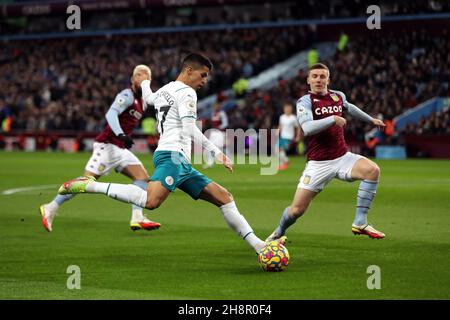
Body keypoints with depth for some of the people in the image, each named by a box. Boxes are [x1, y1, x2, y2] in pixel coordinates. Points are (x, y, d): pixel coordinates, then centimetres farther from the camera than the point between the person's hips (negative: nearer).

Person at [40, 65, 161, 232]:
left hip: (120, 149, 9)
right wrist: (121, 135, -38)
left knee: (142, 177, -2)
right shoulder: (127, 96, -12)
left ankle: (137, 218, -9)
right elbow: (111, 114, -27)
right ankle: (51, 209, -1)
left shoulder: (142, 103, 15)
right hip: (107, 145, -9)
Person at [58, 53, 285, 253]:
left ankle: (258, 244, 7)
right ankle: (89, 186, -26)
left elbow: (148, 98, 51)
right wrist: (216, 152, -15)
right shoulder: (186, 92, -3)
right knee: (151, 201, -34)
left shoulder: (163, 90, 25)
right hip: (173, 155, -11)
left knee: (223, 197, 10)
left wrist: (144, 82, 73)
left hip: (181, 163, 11)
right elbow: (190, 131, -16)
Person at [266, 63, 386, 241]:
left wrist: (371, 120, 44)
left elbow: (350, 108, 34)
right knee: (297, 210, -6)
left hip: (342, 158, 4)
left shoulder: (338, 96, 9)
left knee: (372, 170, -24)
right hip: (318, 164, -4)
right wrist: (333, 119, -23)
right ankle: (279, 232, 29)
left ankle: (360, 224, -16)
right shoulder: (304, 102, -7)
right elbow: (307, 128, -26)